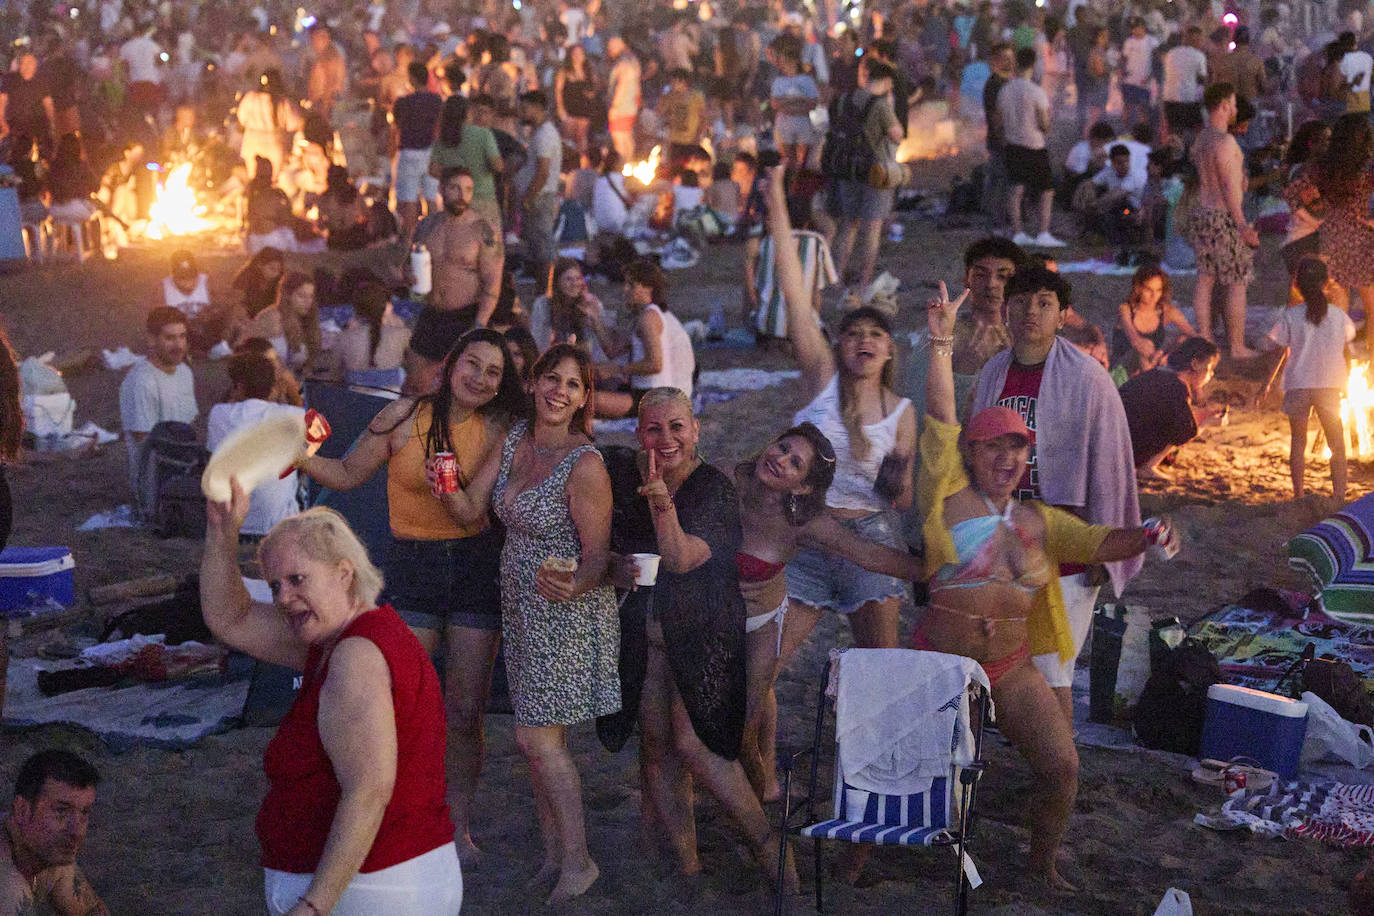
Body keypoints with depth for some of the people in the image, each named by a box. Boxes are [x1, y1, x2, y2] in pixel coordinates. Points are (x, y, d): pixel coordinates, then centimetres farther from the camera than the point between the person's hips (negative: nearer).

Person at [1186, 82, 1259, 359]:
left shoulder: (1200, 139, 10)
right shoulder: (1225, 141, -17)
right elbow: (1230, 188, -20)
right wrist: (1243, 226, -21)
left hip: (1201, 213, 9)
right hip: (1224, 218, -9)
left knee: (1204, 279, 11)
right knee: (1237, 284, 0)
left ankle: (1204, 339, 16)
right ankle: (1237, 346, 4)